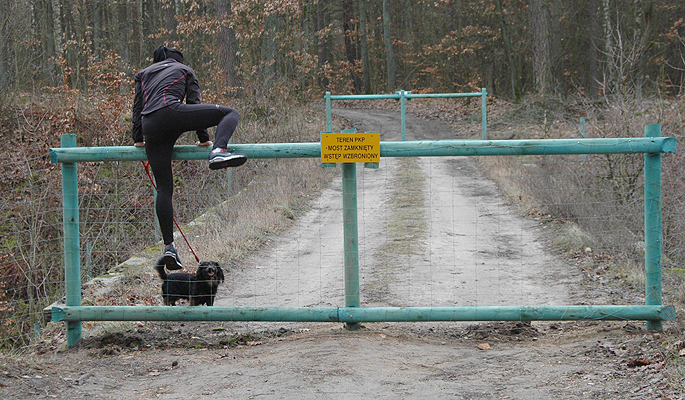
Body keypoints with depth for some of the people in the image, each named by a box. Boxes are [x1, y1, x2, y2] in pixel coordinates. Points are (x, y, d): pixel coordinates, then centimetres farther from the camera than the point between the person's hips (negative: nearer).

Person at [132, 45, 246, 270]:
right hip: (171, 114, -4)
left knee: (164, 188, 6)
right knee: (230, 113, 4)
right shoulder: (184, 70, 25)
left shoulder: (143, 74, 34)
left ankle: (168, 246, 0)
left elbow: (137, 107, 28)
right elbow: (194, 103, 18)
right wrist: (203, 137, 19)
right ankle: (218, 152, -27)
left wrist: (138, 138, 33)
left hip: (150, 128, 4)